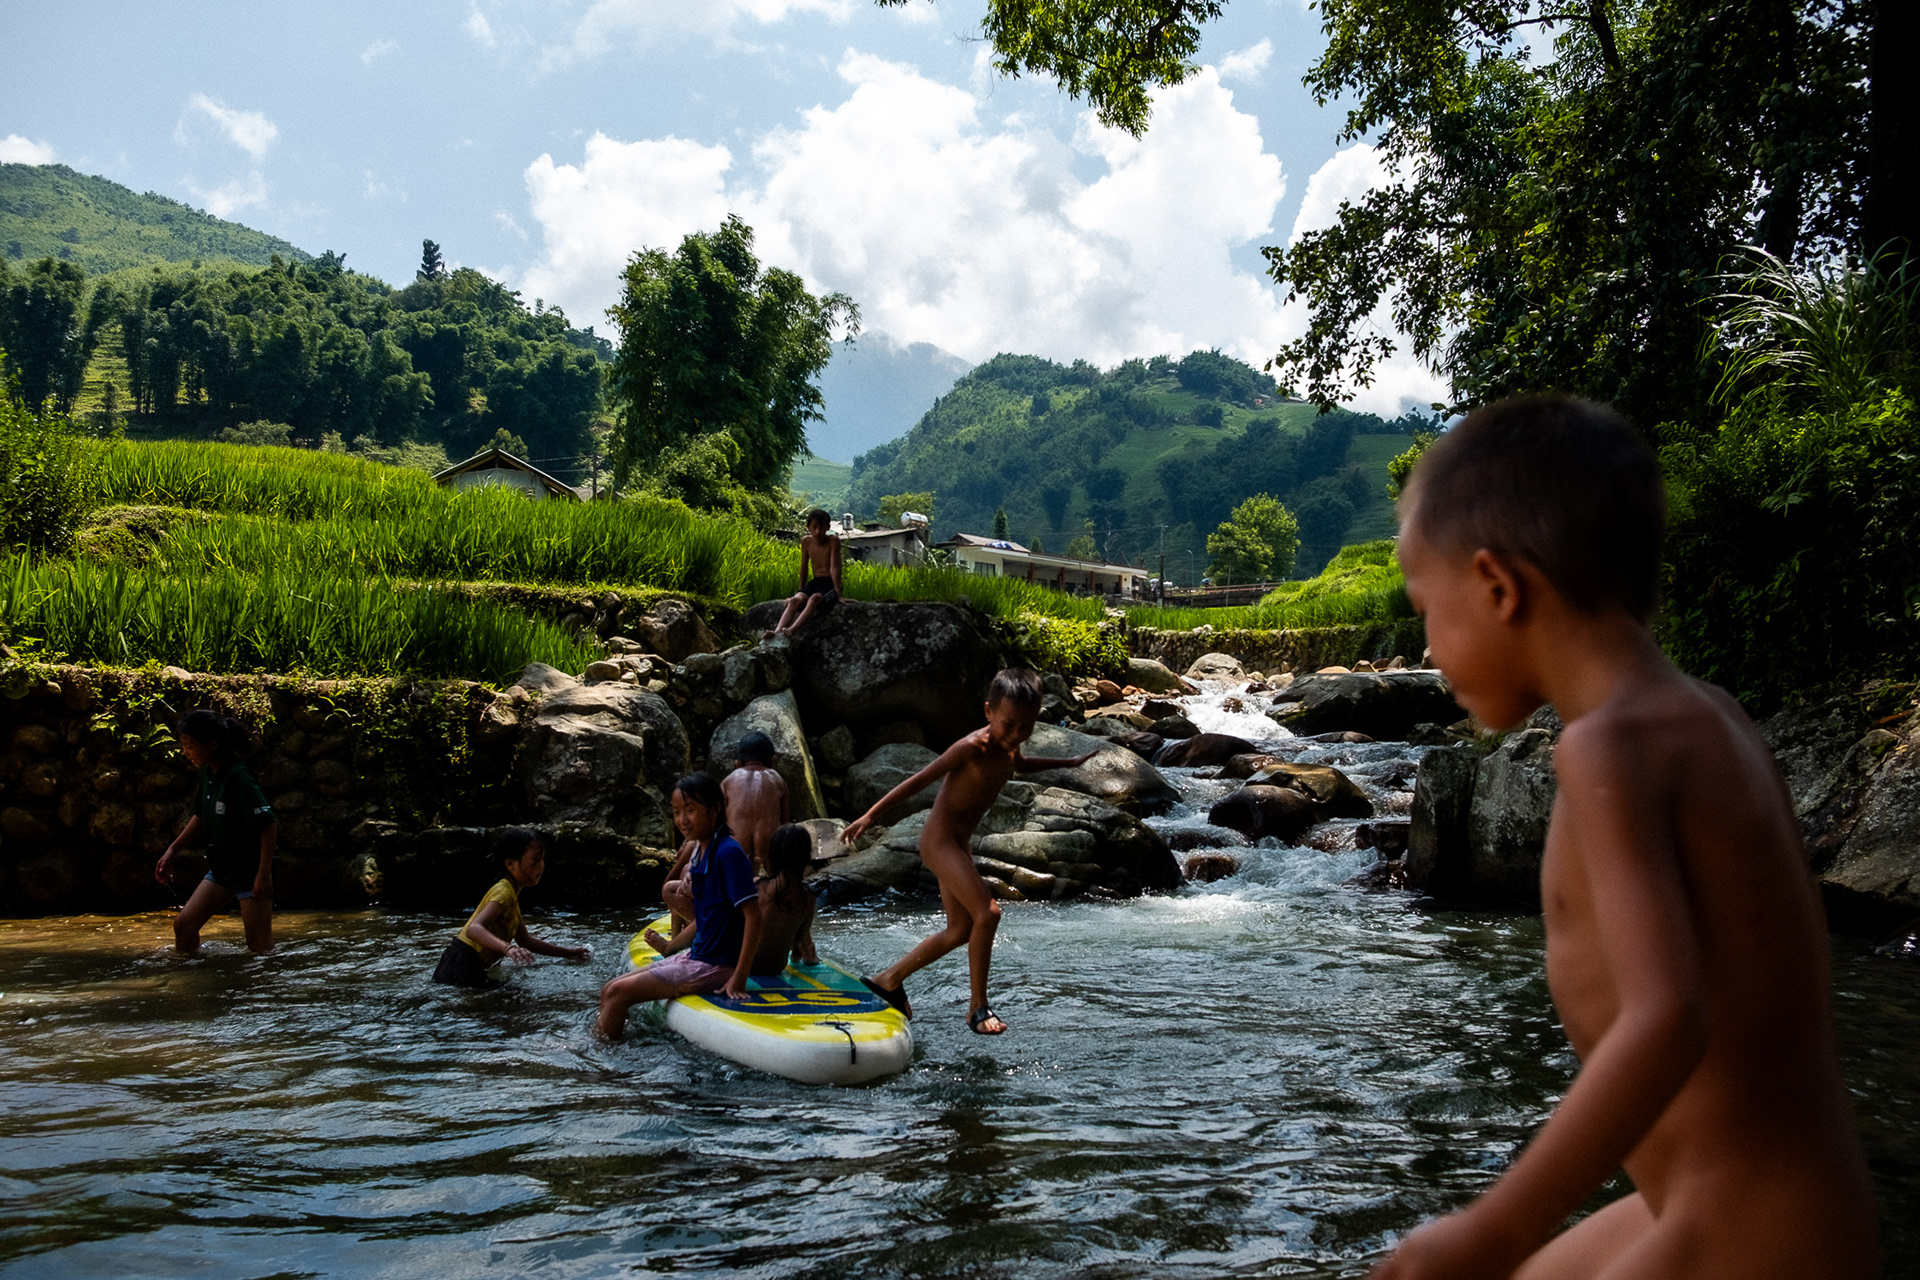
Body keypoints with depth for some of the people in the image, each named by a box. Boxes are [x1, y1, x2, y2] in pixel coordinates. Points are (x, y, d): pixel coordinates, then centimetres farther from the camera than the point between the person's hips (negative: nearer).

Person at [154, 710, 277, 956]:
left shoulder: (239, 777, -22)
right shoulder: (207, 773, 4)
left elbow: (268, 825, -23)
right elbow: (201, 816, 21)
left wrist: (264, 873, -24)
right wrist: (172, 851, 17)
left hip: (251, 871, -8)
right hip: (221, 868, 8)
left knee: (259, 945, -4)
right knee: (184, 924, 6)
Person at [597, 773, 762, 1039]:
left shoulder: (728, 853, -18)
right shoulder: (701, 852, 11)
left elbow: (754, 916, -22)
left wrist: (740, 977, -23)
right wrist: (670, 946, 20)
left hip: (716, 967, -10)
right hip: (697, 956, 10)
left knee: (618, 993, -12)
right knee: (609, 991, 8)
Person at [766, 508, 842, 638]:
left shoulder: (833, 540, -9)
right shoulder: (806, 542, 5)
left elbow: (834, 567, -14)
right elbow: (804, 568, 14)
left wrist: (837, 591, -18)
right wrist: (801, 590, 18)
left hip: (830, 584, -5)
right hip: (814, 583, 5)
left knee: (814, 599, -36)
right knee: (795, 600, -25)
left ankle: (792, 630, -56)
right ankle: (777, 631, -46)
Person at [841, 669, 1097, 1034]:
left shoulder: (1009, 747, 1)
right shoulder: (973, 747, -24)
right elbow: (920, 779, -22)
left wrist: (1067, 763, 36)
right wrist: (871, 815, -22)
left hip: (961, 841, 10)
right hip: (939, 839, -10)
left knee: (961, 930, 15)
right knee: (987, 913, -20)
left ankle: (889, 979, 29)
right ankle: (978, 1007, -7)